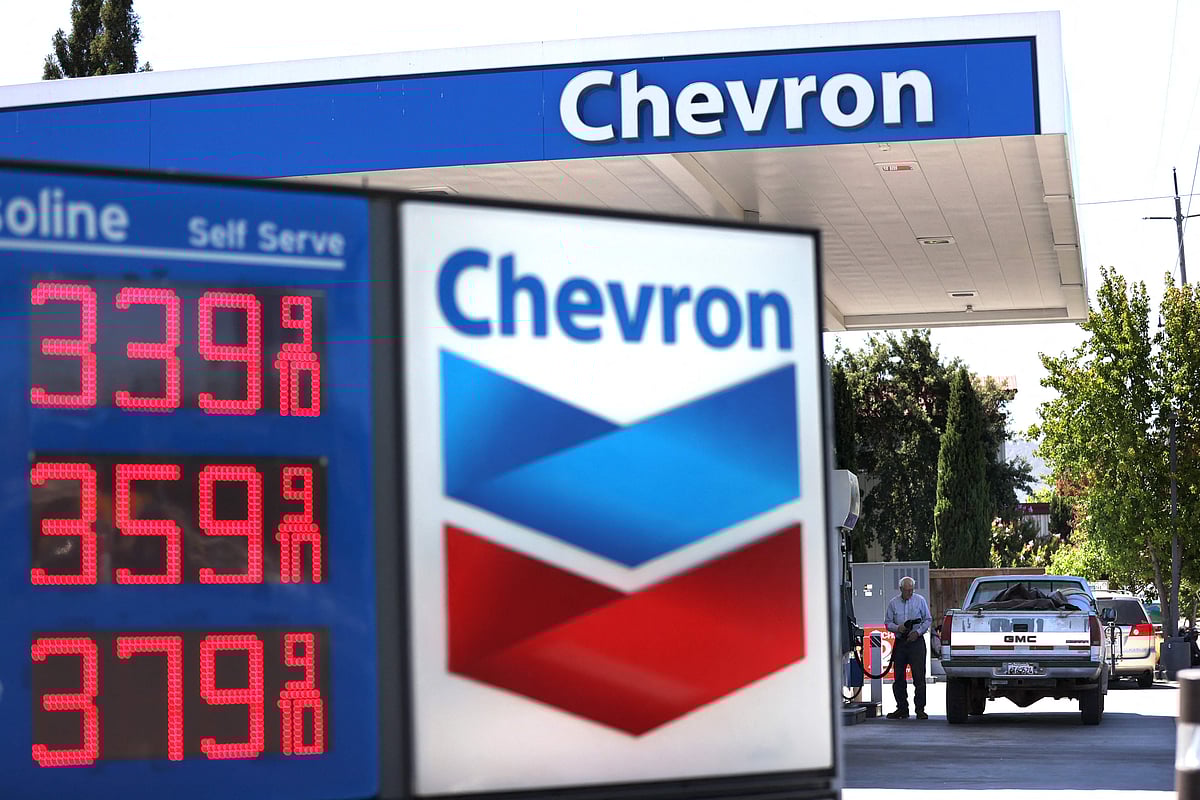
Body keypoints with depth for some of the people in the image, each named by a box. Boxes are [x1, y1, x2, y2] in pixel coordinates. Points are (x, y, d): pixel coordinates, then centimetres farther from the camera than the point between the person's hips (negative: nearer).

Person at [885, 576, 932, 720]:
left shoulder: (920, 601, 4)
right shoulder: (893, 603, 8)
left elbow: (928, 620, 6)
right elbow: (887, 622, 10)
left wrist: (917, 632, -9)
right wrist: (897, 628, -10)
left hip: (916, 641, -3)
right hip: (900, 642, 3)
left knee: (919, 676, -8)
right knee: (898, 677, 3)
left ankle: (920, 709, -4)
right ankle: (902, 708, 12)